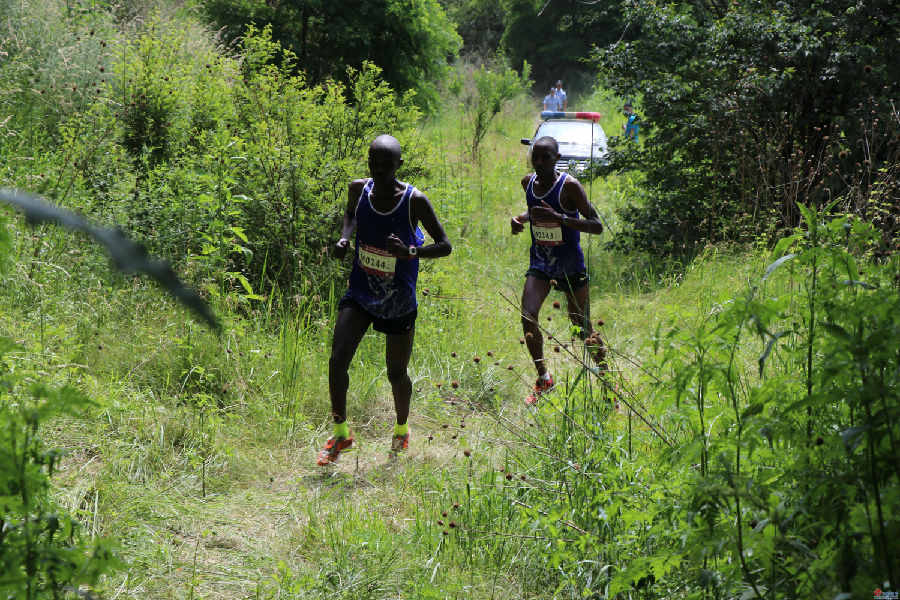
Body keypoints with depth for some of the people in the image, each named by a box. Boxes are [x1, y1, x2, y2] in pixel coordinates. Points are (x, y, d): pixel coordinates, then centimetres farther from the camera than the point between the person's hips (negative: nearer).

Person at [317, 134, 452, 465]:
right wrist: (344, 238, -3)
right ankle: (341, 432, 8)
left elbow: (445, 245, -11)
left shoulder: (414, 201, -18)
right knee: (337, 361, -12)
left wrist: (410, 252, -29)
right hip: (360, 293, 3)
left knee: (396, 374, 8)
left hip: (399, 302, -2)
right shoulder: (359, 189, -6)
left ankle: (402, 430, 38)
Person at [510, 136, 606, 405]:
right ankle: (543, 379, 5)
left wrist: (560, 218, -31)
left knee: (583, 330, 4)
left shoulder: (569, 186, -17)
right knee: (528, 317, -14)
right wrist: (519, 219, 0)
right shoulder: (528, 182, 1)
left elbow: (597, 225, -19)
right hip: (540, 264, 4)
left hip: (570, 267, -4)